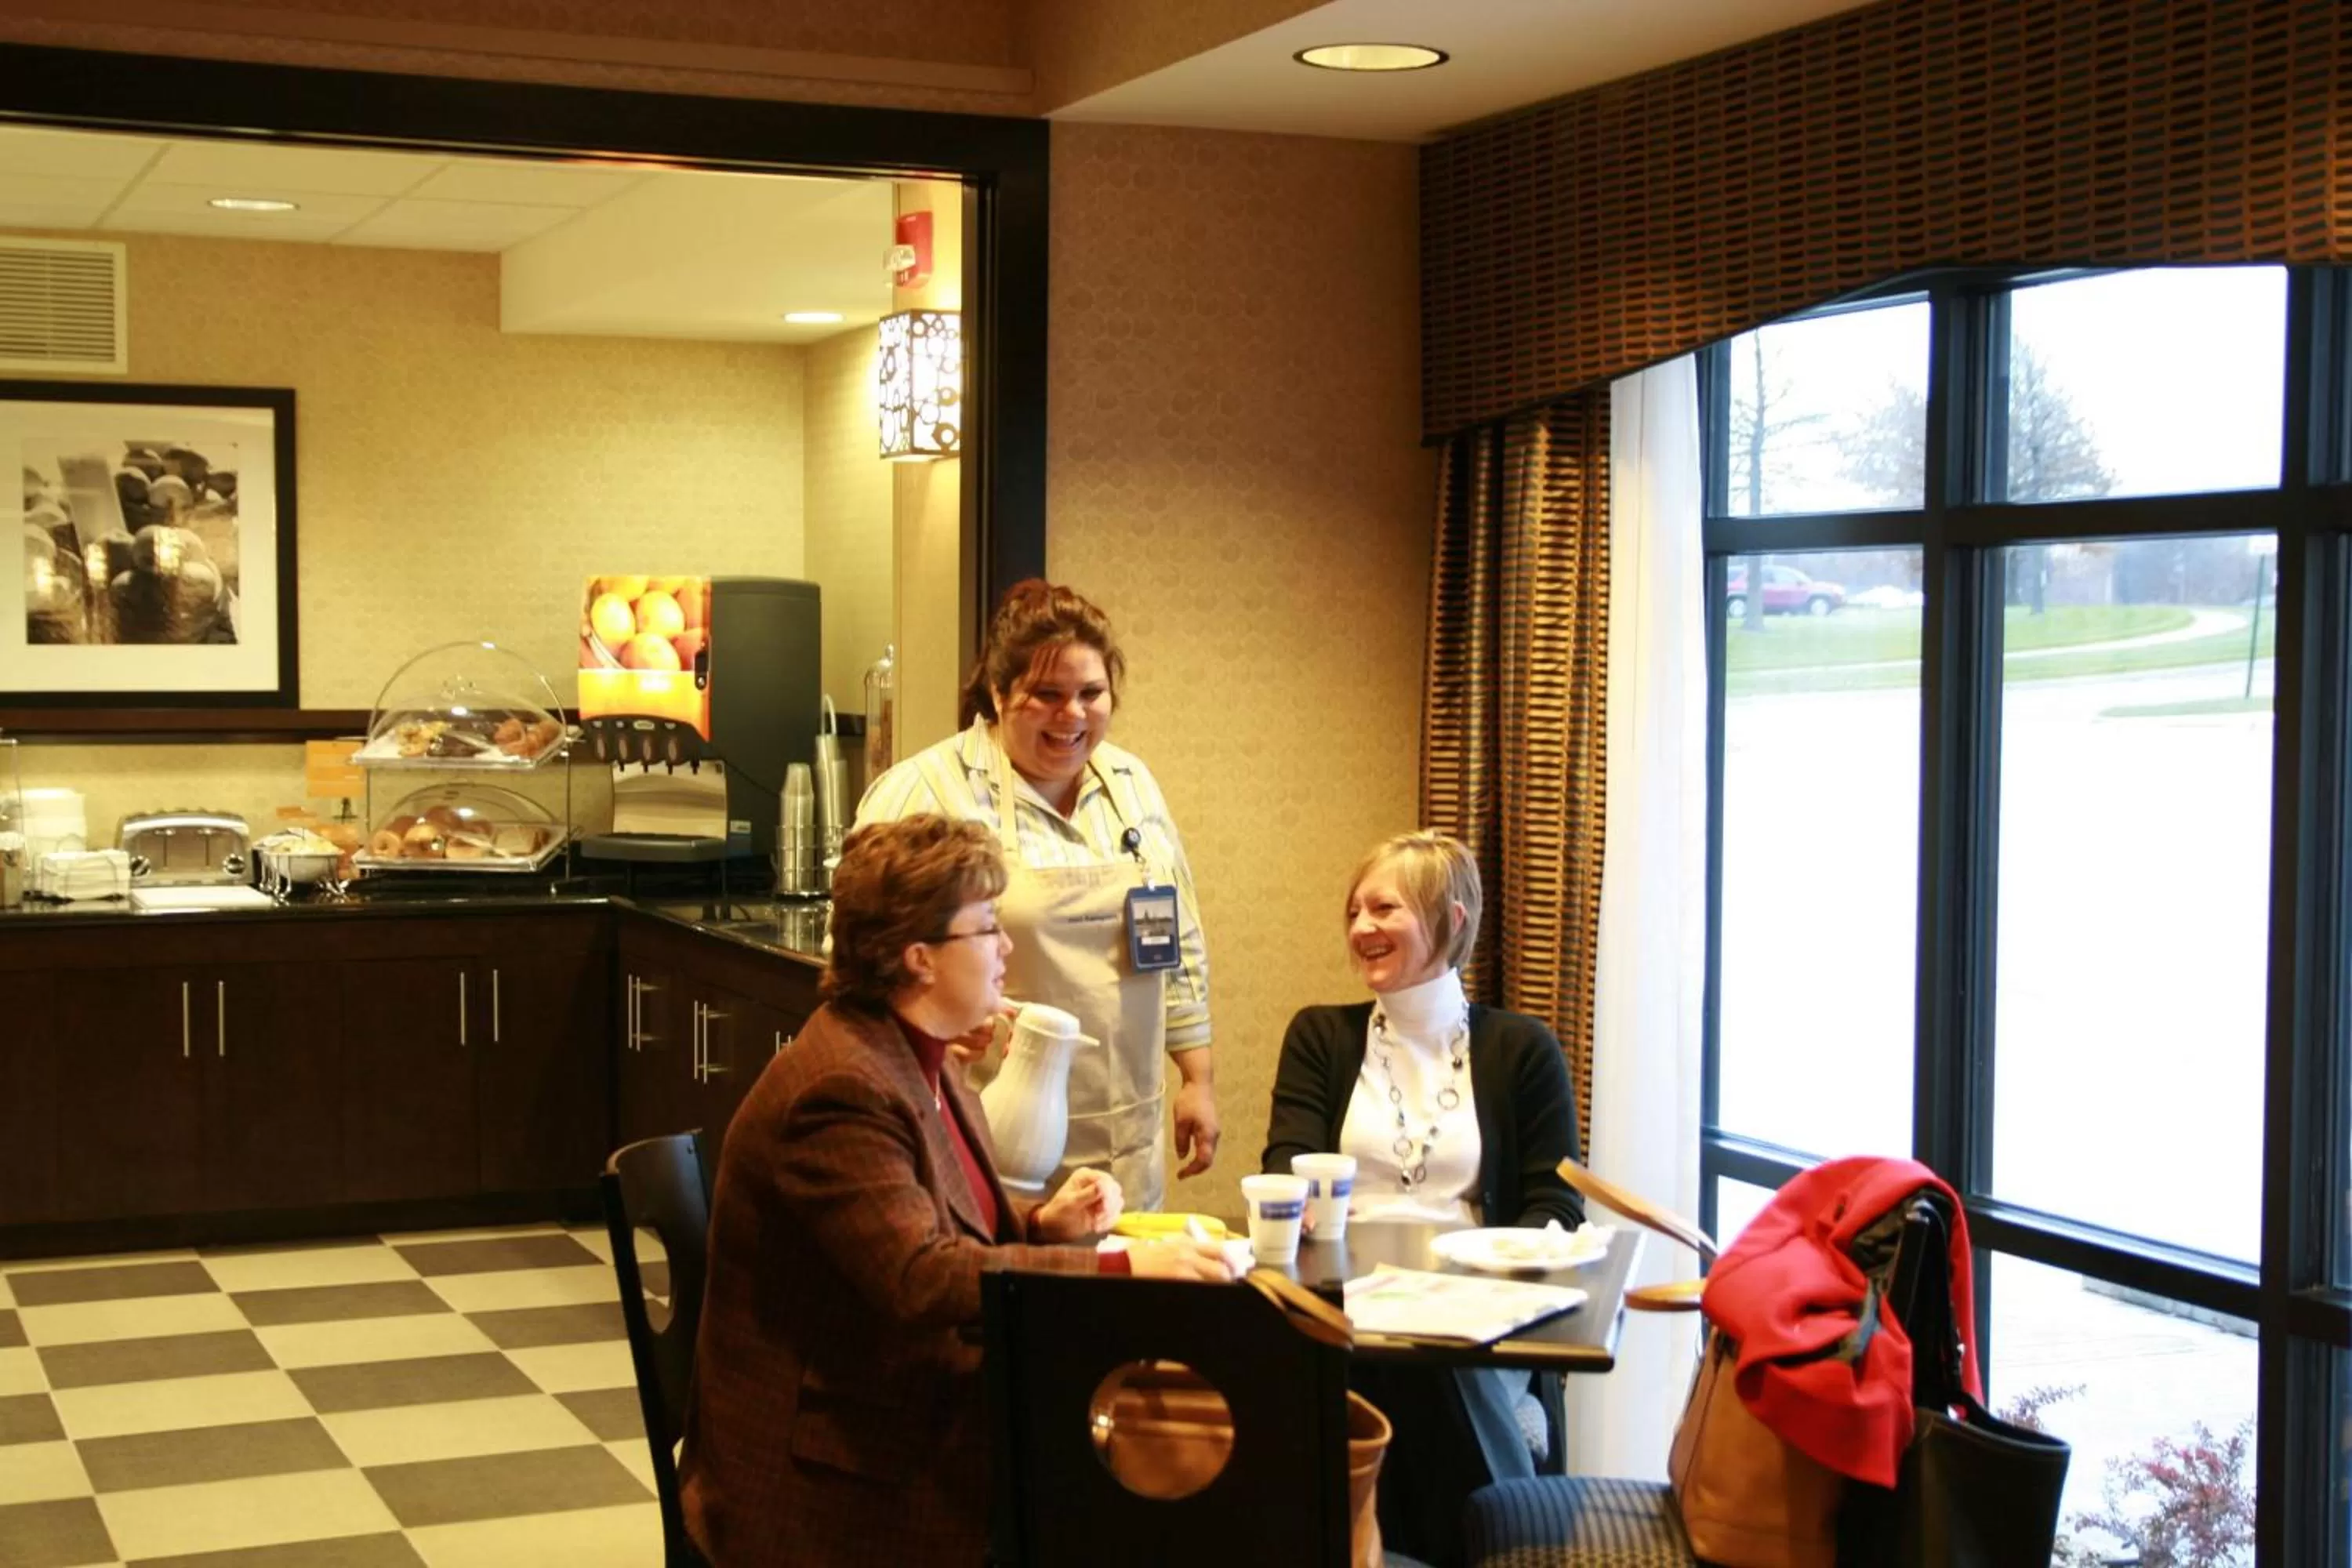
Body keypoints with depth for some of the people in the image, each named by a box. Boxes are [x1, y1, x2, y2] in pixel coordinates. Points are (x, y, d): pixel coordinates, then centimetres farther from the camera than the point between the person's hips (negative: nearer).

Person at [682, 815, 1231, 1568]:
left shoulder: (912, 1057, 10)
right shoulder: (841, 1091, -22)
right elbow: (923, 1279, -31)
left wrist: (1040, 1223, -2)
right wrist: (1122, 1271, -32)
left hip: (923, 1416, 9)